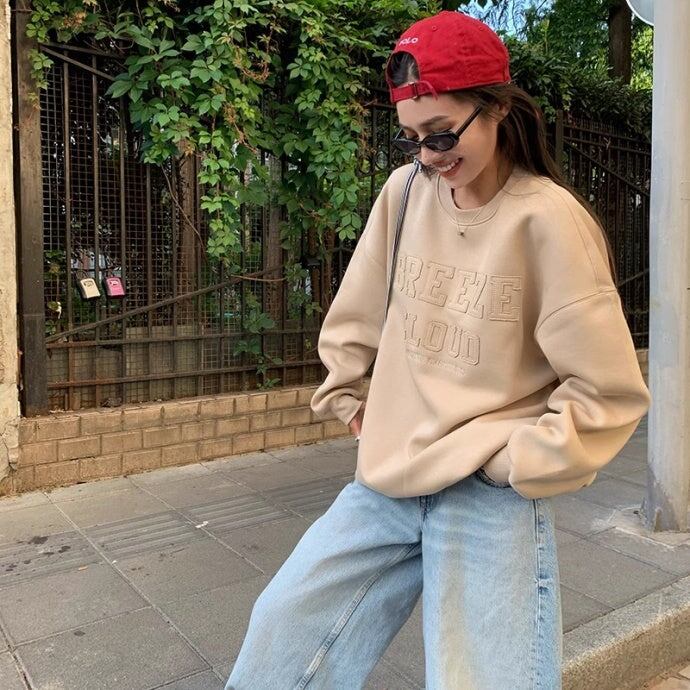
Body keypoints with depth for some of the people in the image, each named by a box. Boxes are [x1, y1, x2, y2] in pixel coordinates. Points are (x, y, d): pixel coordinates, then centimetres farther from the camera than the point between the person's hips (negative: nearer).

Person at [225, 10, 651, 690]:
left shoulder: (549, 220, -12)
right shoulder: (404, 191, 1)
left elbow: (609, 388, -9)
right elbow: (355, 315, 14)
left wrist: (514, 461, -11)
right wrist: (344, 398, 16)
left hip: (490, 498, -4)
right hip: (387, 480, 5)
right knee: (283, 628, 8)